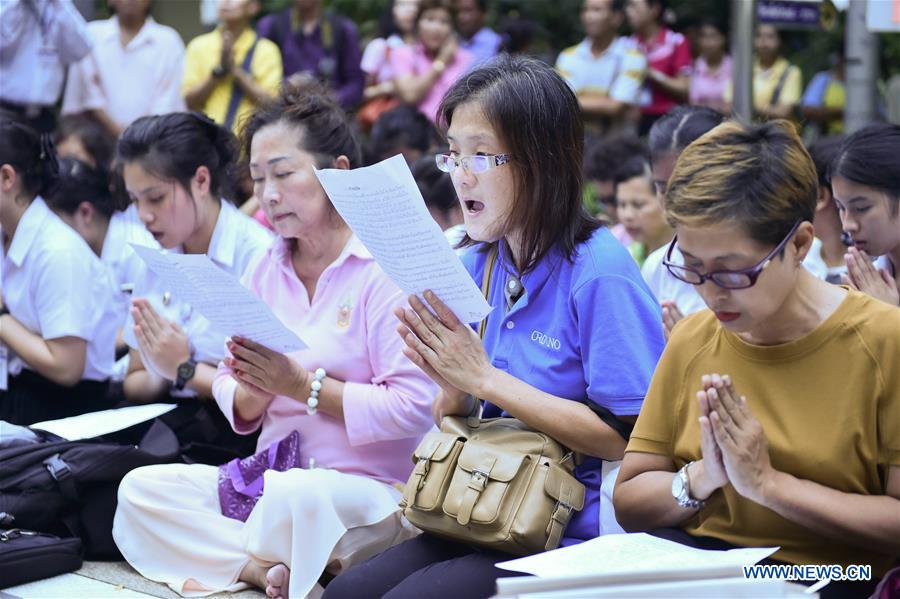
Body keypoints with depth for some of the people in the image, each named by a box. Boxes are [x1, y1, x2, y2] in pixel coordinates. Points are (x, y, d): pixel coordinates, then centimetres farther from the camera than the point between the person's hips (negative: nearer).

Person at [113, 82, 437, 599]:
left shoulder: (387, 268, -9)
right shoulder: (265, 271, 13)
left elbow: (413, 409, -18)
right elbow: (240, 408, 13)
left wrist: (303, 385, -18)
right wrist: (252, 390, -11)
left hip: (370, 487, -7)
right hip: (272, 478, 7)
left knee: (292, 495, -38)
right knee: (141, 489, -12)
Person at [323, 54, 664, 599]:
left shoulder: (600, 272, -14)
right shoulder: (479, 263, 8)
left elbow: (628, 437, -18)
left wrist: (484, 378, -18)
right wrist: (449, 381, -10)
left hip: (573, 532, -6)